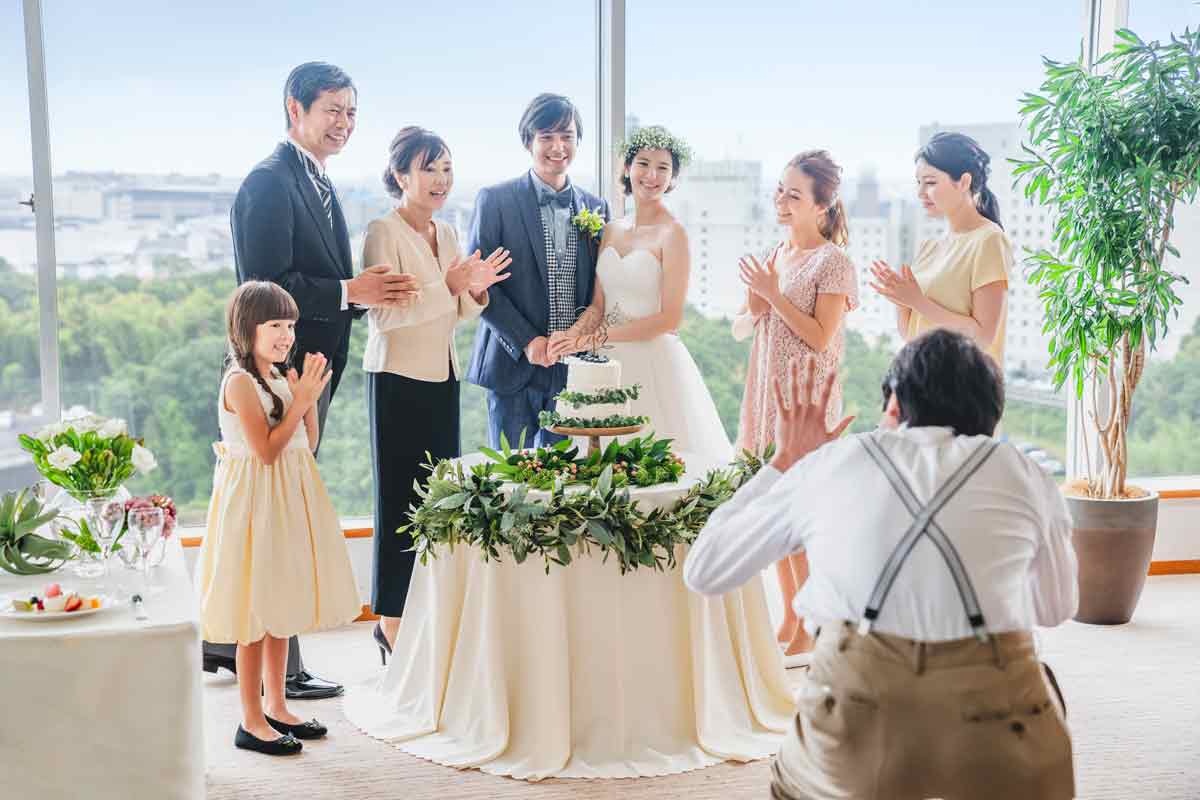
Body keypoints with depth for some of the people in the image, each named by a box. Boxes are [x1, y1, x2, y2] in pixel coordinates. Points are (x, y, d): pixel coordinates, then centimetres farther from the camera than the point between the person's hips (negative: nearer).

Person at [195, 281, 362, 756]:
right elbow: (267, 451, -19)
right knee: (256, 614, -2)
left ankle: (275, 707, 25)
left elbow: (307, 446, 11)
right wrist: (299, 401, -17)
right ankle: (251, 722, 7)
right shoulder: (240, 382, -14)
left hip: (289, 501, 9)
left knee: (280, 608, 14)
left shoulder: (279, 379, 10)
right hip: (256, 502, -8)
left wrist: (310, 399, -1)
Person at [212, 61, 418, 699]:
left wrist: (374, 291, 3)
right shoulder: (270, 182, -14)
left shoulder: (319, 185, 17)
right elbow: (267, 286, -22)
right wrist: (349, 292, -20)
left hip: (312, 368, 10)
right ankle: (278, 664, 8)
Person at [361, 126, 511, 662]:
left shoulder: (446, 233, 13)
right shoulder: (383, 232, -10)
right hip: (399, 379, -7)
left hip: (442, 376, 7)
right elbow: (382, 314, -18)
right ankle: (391, 621, 8)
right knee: (399, 497, -1)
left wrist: (475, 289, -1)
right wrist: (448, 287, -24)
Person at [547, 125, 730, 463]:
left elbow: (669, 319, -12)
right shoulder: (611, 230, 11)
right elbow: (598, 305, 10)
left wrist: (593, 340, -14)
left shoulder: (673, 234, -7)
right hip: (609, 362, 6)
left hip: (654, 362, -5)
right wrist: (571, 335, -12)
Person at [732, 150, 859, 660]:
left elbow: (820, 336, -16)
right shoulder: (773, 257, 12)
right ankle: (789, 619, 22)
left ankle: (811, 632, 6)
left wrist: (774, 294, -15)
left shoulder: (832, 262, -8)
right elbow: (740, 331, 14)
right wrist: (754, 308, -6)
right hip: (766, 392, 7)